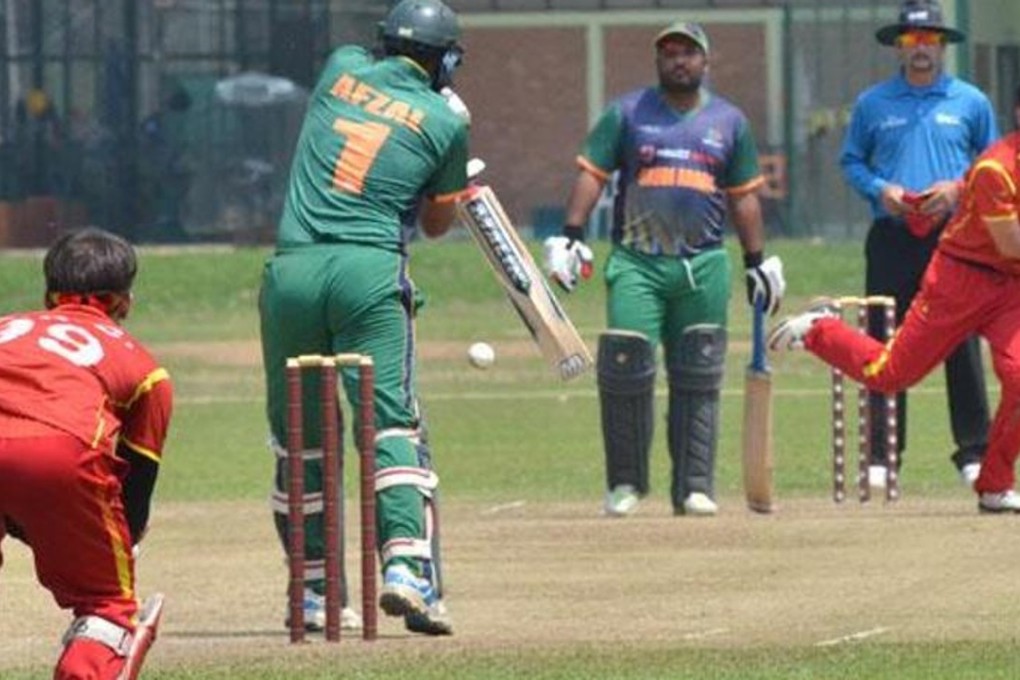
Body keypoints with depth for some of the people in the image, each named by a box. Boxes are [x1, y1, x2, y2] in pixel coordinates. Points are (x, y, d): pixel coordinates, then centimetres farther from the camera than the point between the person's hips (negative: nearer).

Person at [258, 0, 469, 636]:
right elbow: (437, 224, 18)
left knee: (300, 438, 11)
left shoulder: (341, 70, 14)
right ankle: (406, 564, -26)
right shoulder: (445, 121, 6)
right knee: (393, 421, -7)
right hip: (370, 273, -3)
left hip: (291, 269, 3)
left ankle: (312, 589, 16)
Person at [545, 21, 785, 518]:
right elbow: (593, 173, 3)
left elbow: (743, 195, 17)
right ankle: (625, 483, 2)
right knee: (625, 367, -10)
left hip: (703, 266, 2)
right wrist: (570, 237, -8)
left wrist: (758, 262, 13)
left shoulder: (728, 121, 13)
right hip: (636, 262, -2)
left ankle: (694, 487, 5)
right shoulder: (626, 113, 7)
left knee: (698, 378, 0)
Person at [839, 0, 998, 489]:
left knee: (962, 344, -4)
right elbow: (851, 161, 14)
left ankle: (973, 452, 0)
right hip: (892, 237, 1)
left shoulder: (971, 103, 8)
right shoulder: (873, 104, 9)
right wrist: (880, 189, -5)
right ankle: (882, 454, 2)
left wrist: (958, 188, -6)